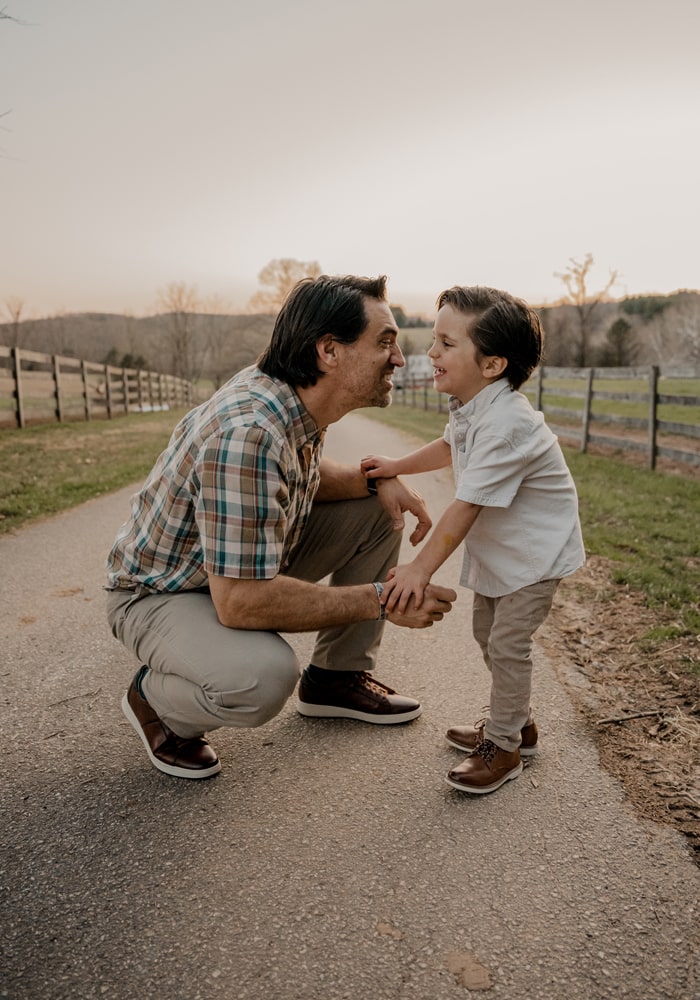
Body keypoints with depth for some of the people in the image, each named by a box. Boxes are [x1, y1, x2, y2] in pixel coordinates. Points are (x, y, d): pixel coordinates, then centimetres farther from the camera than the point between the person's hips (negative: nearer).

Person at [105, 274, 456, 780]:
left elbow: (304, 477, 12)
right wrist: (380, 599, -29)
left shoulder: (296, 398, -8)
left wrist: (376, 477, -9)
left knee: (379, 513, 2)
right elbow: (240, 602, -36)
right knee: (264, 677, -37)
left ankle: (336, 678, 15)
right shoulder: (247, 434, -36)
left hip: (248, 561, 9)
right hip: (161, 593, -8)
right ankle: (156, 699, -1)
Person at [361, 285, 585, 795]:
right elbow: (449, 447, 21)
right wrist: (395, 466, 21)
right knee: (486, 631, 17)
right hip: (498, 548, 10)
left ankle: (503, 746, 13)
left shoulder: (504, 425, -32)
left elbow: (466, 506, -33)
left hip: (536, 550, -10)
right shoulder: (473, 408, -2)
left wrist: (421, 568, -30)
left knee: (507, 643, -6)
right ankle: (517, 721, 36)